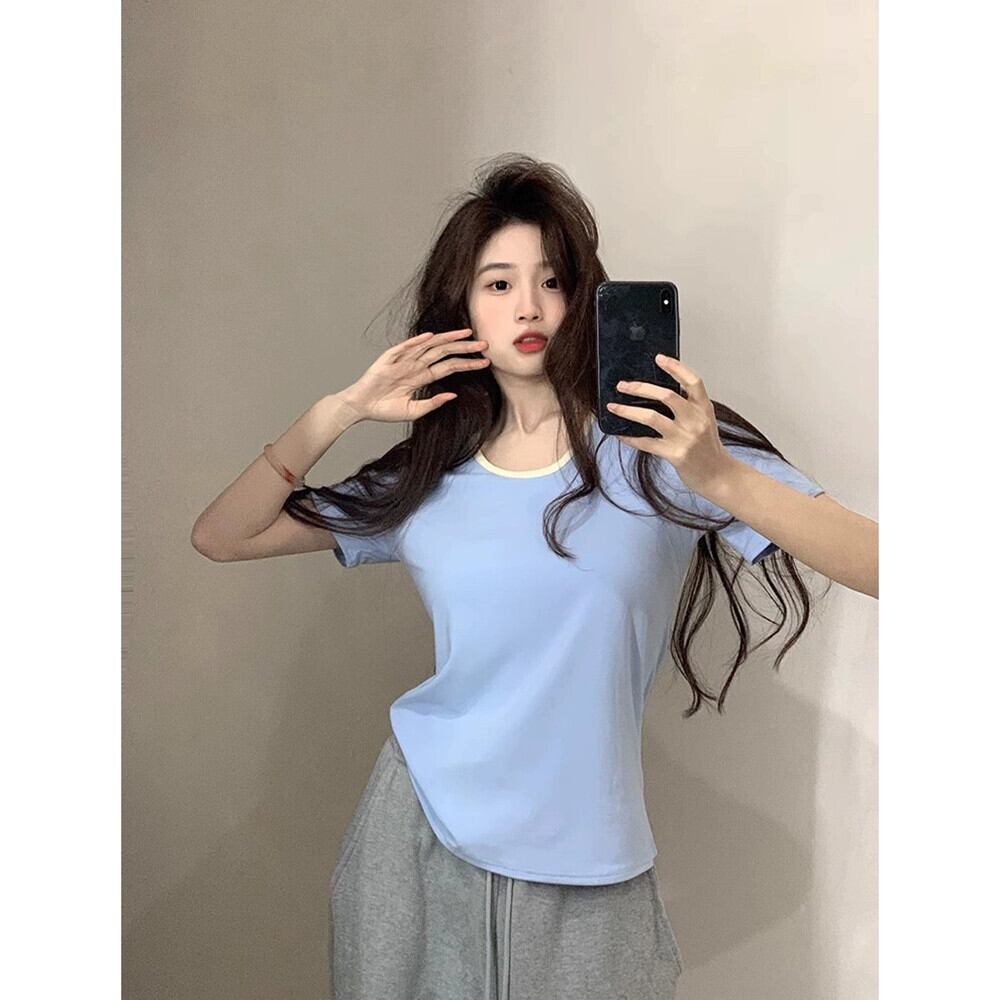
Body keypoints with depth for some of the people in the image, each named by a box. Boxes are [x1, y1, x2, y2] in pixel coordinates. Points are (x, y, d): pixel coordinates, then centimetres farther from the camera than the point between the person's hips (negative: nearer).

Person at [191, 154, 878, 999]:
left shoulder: (658, 442, -9)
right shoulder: (427, 479, 1)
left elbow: (872, 563, -18)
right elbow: (220, 539, 2)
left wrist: (718, 477, -33)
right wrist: (338, 413, -9)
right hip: (422, 837, 3)